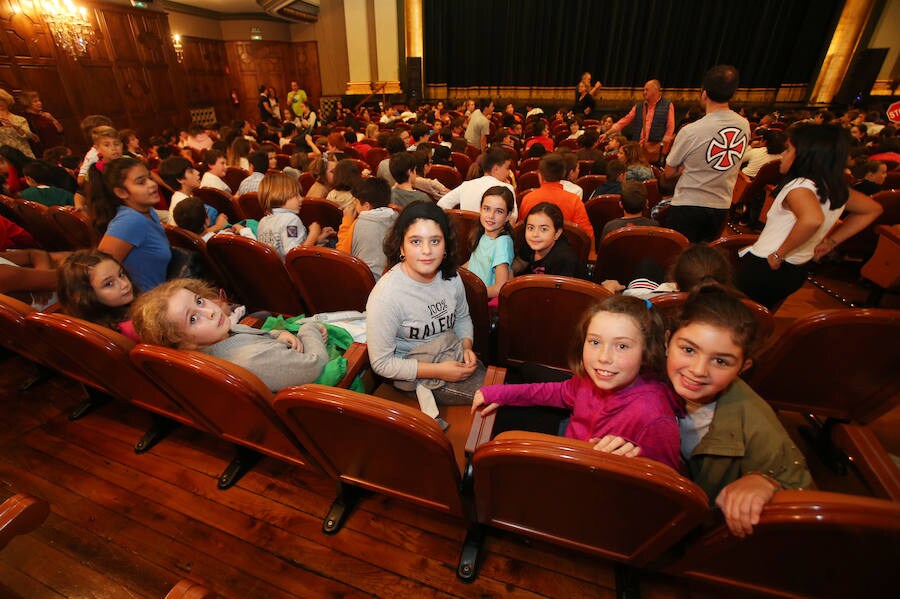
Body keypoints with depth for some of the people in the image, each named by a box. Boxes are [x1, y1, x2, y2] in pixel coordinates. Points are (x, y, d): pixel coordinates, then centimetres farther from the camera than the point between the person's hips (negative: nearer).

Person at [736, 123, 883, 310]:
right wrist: (831, 241, 18)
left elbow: (812, 219, -40)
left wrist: (780, 253, -27)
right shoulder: (838, 188, 8)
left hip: (764, 268, -9)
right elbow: (874, 209, 23)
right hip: (796, 272, 9)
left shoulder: (799, 186, -20)